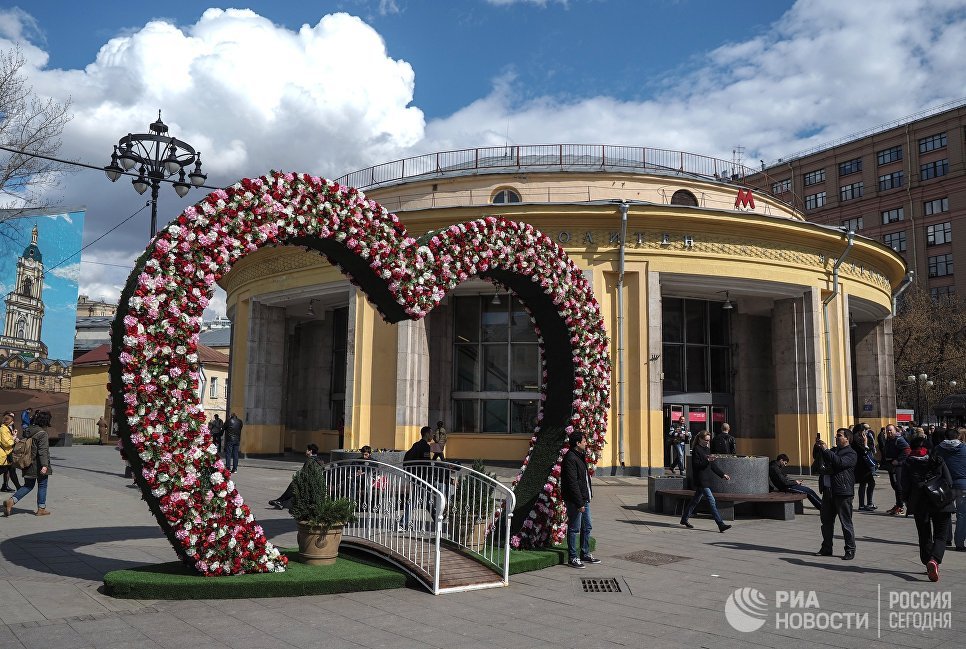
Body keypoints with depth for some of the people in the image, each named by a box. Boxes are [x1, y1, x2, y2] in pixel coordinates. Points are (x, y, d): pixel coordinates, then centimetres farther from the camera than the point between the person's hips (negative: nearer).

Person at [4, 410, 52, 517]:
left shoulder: (25, 431, 7)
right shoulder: (42, 433, -17)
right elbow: (43, 451, -23)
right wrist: (44, 465, -26)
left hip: (28, 464, 7)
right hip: (39, 465, -7)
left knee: (28, 485, 17)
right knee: (42, 486, 7)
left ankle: (11, 501, -1)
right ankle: (41, 509, 12)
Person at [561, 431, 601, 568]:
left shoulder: (580, 456, 15)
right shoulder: (570, 458, -18)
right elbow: (572, 483, -22)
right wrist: (579, 503, -23)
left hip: (584, 499, 10)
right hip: (575, 500, -10)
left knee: (587, 527, 16)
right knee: (574, 528, -1)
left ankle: (585, 554, 27)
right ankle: (573, 558, 8)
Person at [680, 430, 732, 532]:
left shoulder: (706, 449, 16)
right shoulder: (696, 450, -12)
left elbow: (712, 465, 20)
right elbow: (696, 465, -19)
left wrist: (722, 474, 15)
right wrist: (707, 460, -27)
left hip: (706, 480, 9)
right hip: (700, 481, -9)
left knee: (696, 500, 17)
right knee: (712, 502, -11)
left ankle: (684, 519, 29)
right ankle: (721, 525, -12)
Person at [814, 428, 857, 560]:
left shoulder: (850, 453, -5)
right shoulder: (833, 450, 20)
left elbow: (840, 462, -23)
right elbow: (817, 458, 24)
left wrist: (826, 450, -21)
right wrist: (817, 447, 5)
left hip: (843, 492, -8)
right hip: (828, 491, 8)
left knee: (846, 523, -1)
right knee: (826, 521, 12)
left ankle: (850, 551, 7)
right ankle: (826, 548, 21)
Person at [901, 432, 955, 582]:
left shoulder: (908, 464, -4)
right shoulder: (938, 460, -4)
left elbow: (905, 487, -3)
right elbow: (949, 482, -2)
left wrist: (907, 502, 13)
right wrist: (951, 500, 11)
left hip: (919, 506, 1)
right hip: (941, 505, -1)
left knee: (924, 536, 15)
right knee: (941, 536, 3)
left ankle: (928, 563, 18)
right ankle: (934, 560, -20)